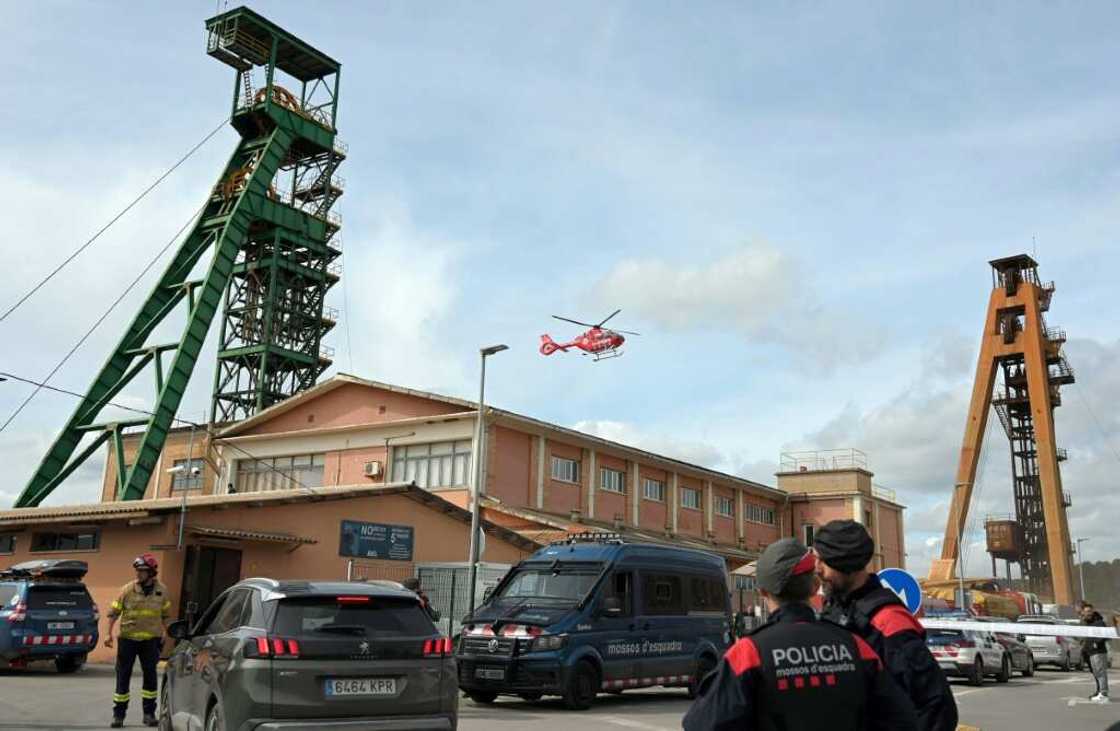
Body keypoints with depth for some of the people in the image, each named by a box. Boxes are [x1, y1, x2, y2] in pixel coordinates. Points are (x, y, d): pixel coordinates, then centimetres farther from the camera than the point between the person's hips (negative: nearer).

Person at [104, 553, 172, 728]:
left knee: (150, 676, 6)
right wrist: (109, 633, -8)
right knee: (123, 676, 4)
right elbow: (114, 612, -2)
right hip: (128, 638, -1)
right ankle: (118, 714, 15)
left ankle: (149, 713, 17)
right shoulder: (128, 589, -6)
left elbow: (166, 616, 12)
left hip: (151, 640, 1)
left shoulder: (161, 591, 0)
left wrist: (165, 635, 10)